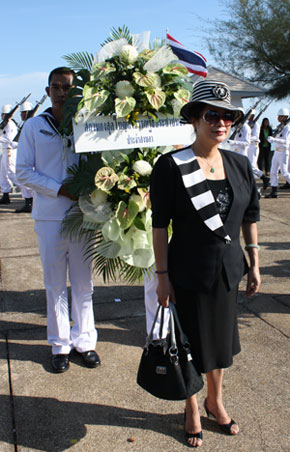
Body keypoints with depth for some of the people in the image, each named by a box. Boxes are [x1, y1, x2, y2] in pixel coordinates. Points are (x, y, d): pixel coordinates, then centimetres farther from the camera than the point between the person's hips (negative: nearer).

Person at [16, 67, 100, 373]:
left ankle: (83, 341, 23)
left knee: (83, 283, 9)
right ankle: (59, 345, 21)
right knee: (55, 284, 8)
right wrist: (60, 190, -12)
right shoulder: (34, 126, 2)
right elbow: (23, 171, -1)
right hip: (49, 215, -1)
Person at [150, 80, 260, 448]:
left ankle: (216, 402, 44)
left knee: (222, 339, 19)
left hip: (228, 270, 5)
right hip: (189, 273, -4)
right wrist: (163, 275, -12)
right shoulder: (171, 166, -13)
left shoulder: (240, 165, 2)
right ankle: (192, 410, 36)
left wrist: (254, 265, 9)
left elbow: (250, 216, 9)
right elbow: (159, 225, -12)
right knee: (192, 344, 11)